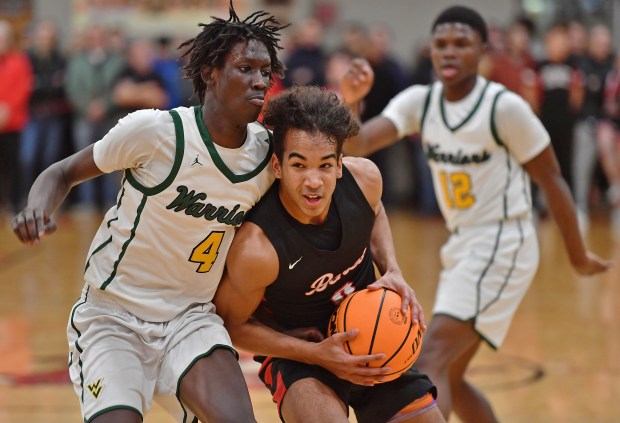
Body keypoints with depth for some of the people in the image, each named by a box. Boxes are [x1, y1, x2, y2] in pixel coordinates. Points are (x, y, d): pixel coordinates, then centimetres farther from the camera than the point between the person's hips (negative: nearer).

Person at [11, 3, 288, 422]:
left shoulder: (269, 152, -4)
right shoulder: (155, 130, -18)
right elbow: (64, 172, -6)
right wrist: (38, 209, -26)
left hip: (191, 316, 3)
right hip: (114, 313, -3)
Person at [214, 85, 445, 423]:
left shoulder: (364, 177, -18)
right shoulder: (255, 249, -33)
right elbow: (232, 324, -16)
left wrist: (392, 272, -9)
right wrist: (317, 354, -22)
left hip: (370, 332, 6)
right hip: (296, 348, -5)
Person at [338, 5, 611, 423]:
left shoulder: (505, 107, -16)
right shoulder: (419, 102, 0)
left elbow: (551, 180, -6)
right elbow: (356, 145, -12)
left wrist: (578, 255, 1)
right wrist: (350, 102, -33)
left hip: (502, 248, -8)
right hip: (461, 247, 8)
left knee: (432, 361, -20)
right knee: (449, 377, 14)